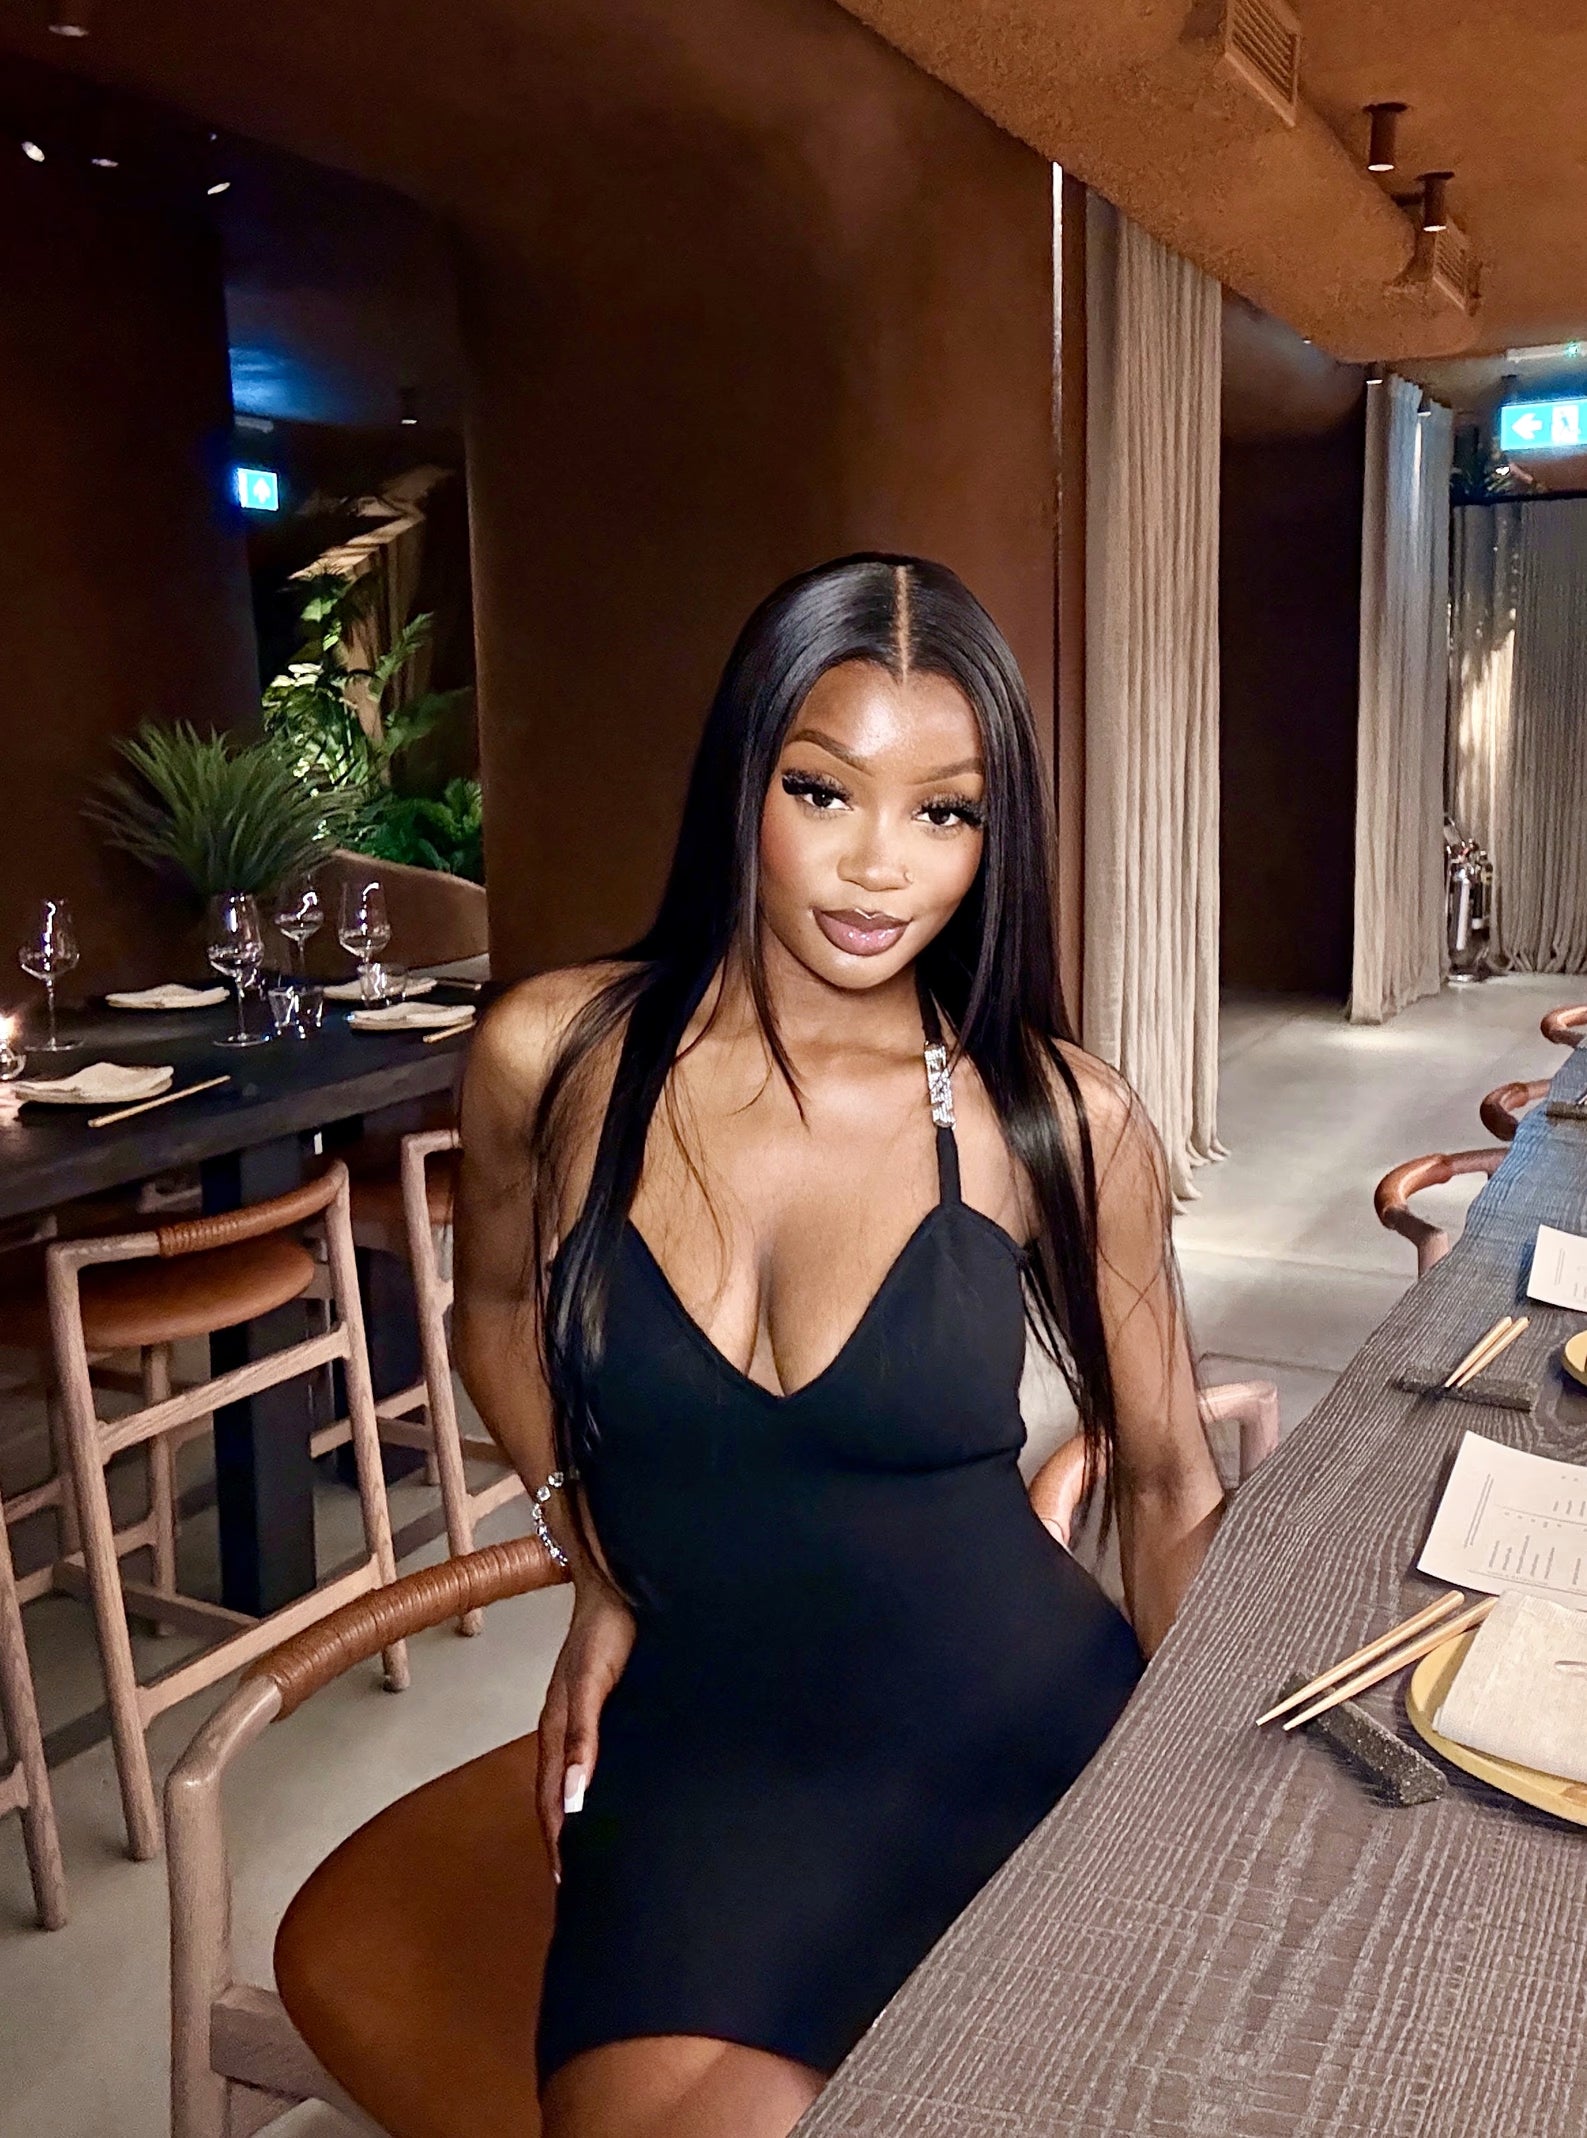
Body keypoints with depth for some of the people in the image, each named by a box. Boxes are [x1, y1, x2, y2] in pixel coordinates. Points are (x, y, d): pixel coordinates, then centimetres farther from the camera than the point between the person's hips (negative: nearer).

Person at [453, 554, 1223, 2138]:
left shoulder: (1058, 1122, -9)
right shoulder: (554, 1056, -6)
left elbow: (1168, 1488, 4)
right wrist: (601, 1576, 7)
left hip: (1022, 1738, 0)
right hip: (702, 1747, 0)